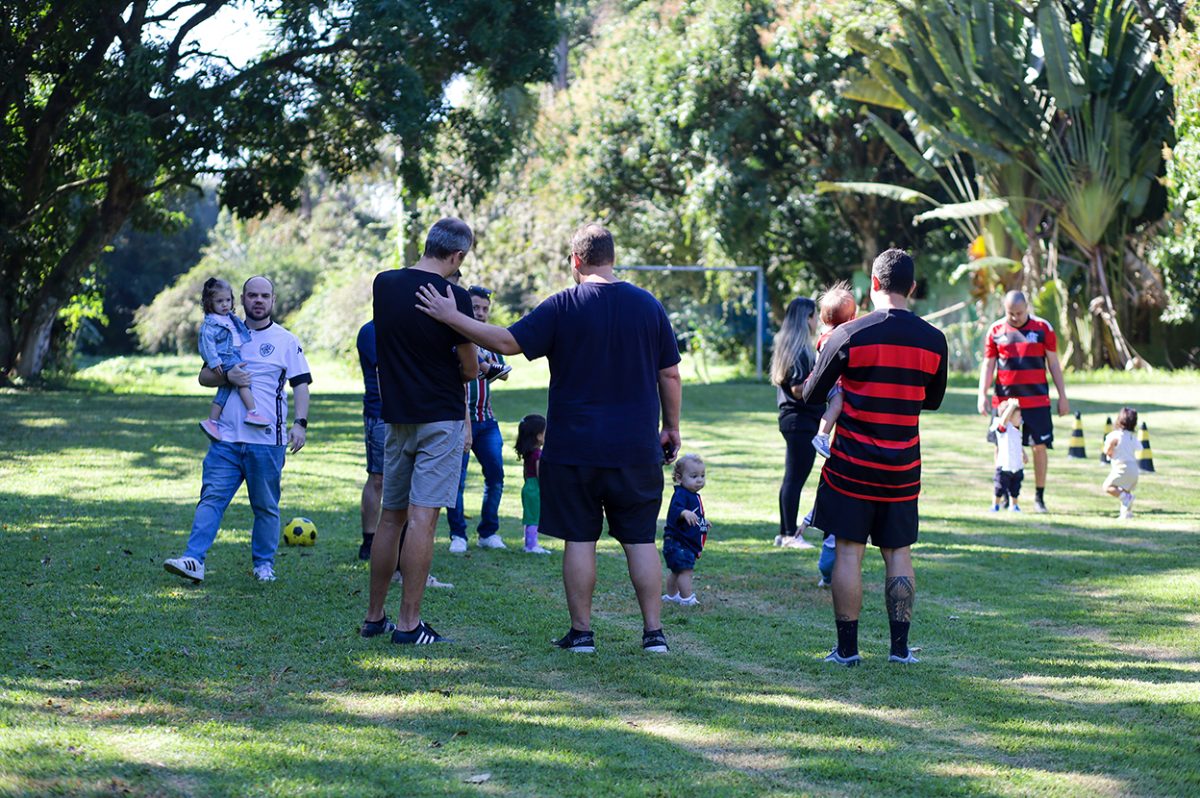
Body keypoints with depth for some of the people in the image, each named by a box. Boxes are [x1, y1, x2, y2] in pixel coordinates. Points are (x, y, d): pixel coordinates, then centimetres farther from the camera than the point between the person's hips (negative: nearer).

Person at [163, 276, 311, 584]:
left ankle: (264, 564, 16)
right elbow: (204, 376, 16)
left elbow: (300, 384, 1)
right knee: (211, 498, -7)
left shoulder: (286, 341, 5)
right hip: (227, 437, 2)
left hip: (267, 440, -2)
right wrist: (226, 376, -6)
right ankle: (194, 560, -13)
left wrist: (300, 423, -13)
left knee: (266, 507, 5)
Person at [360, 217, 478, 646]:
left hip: (396, 416, 6)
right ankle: (408, 623, -7)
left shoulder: (383, 284, 4)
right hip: (441, 418, -6)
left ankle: (374, 617, 19)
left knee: (391, 517, 13)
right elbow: (470, 369, -6)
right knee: (422, 518, -7)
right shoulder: (453, 297, -13)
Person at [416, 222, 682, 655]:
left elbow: (508, 341, -11)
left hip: (575, 448, -2)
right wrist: (671, 427, 19)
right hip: (637, 449, 2)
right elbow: (670, 375, 6)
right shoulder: (648, 305, 3)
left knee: (579, 539, 5)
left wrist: (451, 316, -4)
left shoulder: (563, 306, -7)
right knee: (641, 539, 6)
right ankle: (654, 632, 4)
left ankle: (581, 631, 7)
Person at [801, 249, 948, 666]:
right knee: (898, 553, 10)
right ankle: (900, 647, 9)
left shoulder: (849, 335, -10)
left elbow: (812, 394, -1)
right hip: (903, 467, 3)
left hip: (852, 464, -2)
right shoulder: (933, 340, -1)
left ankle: (847, 648, 4)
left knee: (849, 551, 3)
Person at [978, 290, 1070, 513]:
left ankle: (1039, 497, 8)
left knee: (1040, 446, -2)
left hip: (1037, 401, -1)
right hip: (1004, 400, 1)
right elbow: (988, 364, 8)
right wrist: (982, 394, -2)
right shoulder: (996, 330, 4)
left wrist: (1062, 396, 5)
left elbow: (1053, 363, 7)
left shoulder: (1043, 328, 2)